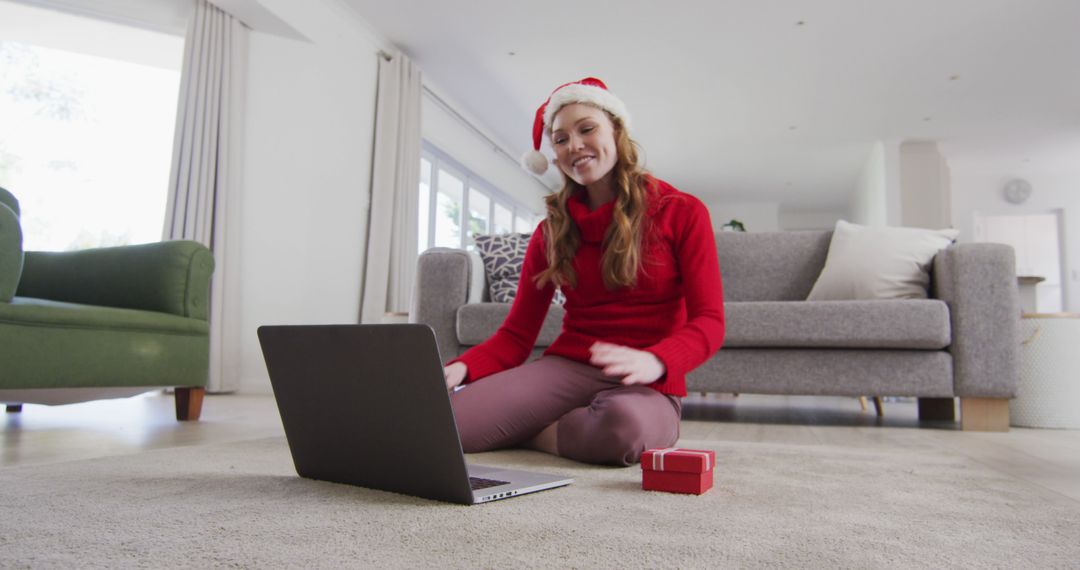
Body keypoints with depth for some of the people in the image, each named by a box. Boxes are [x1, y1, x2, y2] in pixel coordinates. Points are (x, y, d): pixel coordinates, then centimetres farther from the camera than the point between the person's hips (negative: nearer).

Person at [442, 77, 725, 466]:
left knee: (625, 423, -40)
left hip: (647, 385, -1)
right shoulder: (552, 230, 13)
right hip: (567, 369, 2)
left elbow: (708, 321, -6)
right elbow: (516, 334, 7)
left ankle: (527, 433, -8)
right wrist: (461, 367, -15)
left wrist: (653, 361, -28)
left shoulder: (682, 213, 4)